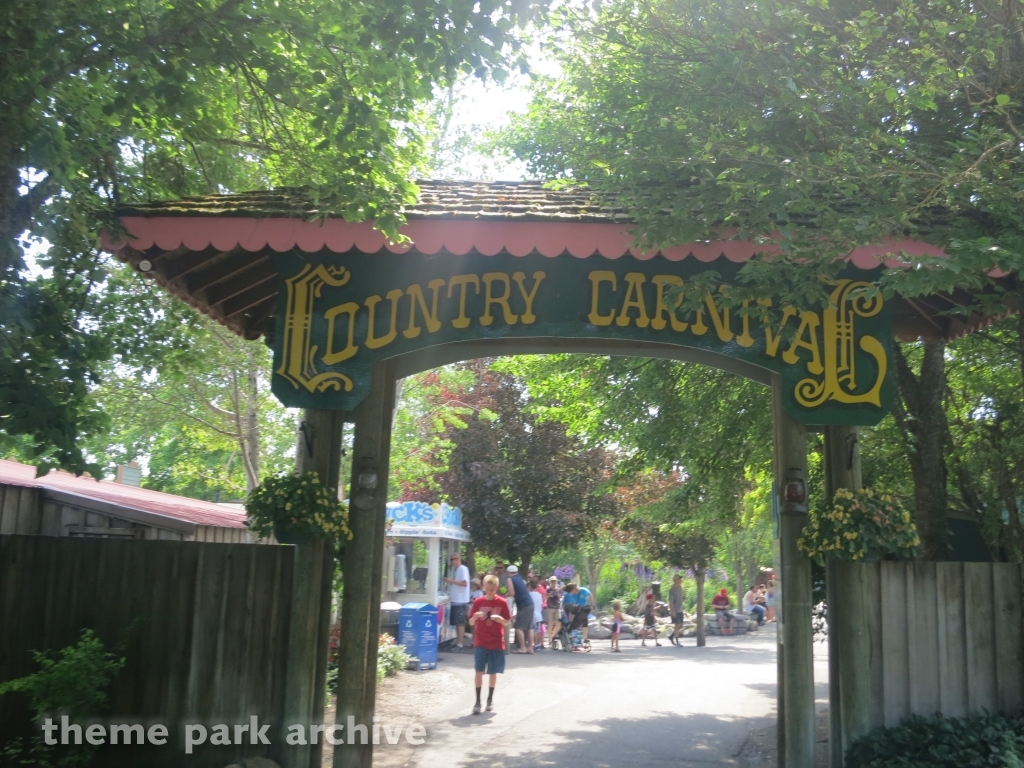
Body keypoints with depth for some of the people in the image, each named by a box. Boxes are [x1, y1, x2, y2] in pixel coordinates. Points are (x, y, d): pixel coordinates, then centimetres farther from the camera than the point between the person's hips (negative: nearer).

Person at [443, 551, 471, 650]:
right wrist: (448, 581, 7)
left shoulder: (463, 569, -10)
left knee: (460, 623, -8)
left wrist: (451, 581, -17)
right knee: (456, 623, 11)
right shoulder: (454, 569, 16)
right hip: (455, 600, 9)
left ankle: (460, 644, -7)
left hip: (461, 601, -9)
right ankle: (457, 642, 16)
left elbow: (464, 583, -19)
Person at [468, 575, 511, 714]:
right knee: (479, 671, -6)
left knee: (493, 672, 8)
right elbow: (471, 623, 2)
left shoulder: (502, 602, -3)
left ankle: (490, 699, 23)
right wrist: (475, 617, -20)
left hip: (496, 643, 0)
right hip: (480, 643, 0)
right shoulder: (478, 602, -1)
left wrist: (499, 618, -19)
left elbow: (507, 623, 1)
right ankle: (477, 701, -2)